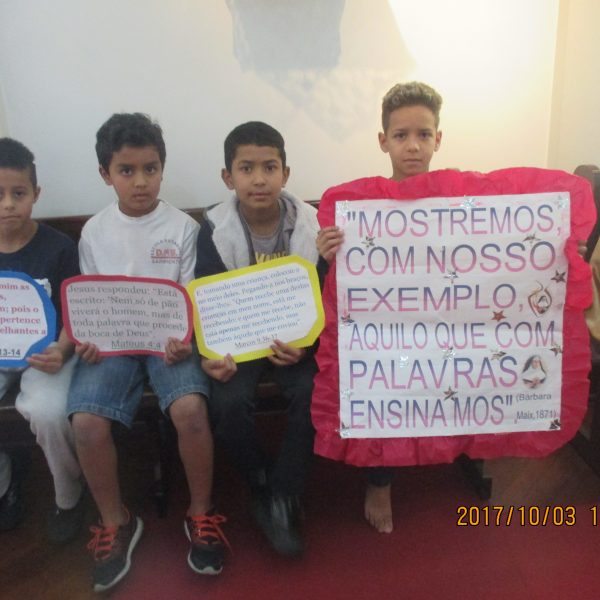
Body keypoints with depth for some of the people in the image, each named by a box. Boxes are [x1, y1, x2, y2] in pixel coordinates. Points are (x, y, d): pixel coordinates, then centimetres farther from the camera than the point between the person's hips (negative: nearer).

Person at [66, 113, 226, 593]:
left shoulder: (183, 227, 0)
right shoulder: (94, 232, 7)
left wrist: (184, 340, -19)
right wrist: (85, 339, -8)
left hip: (169, 337, -2)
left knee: (190, 409, -30)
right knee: (86, 421, -23)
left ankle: (201, 513, -2)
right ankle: (116, 521, 5)